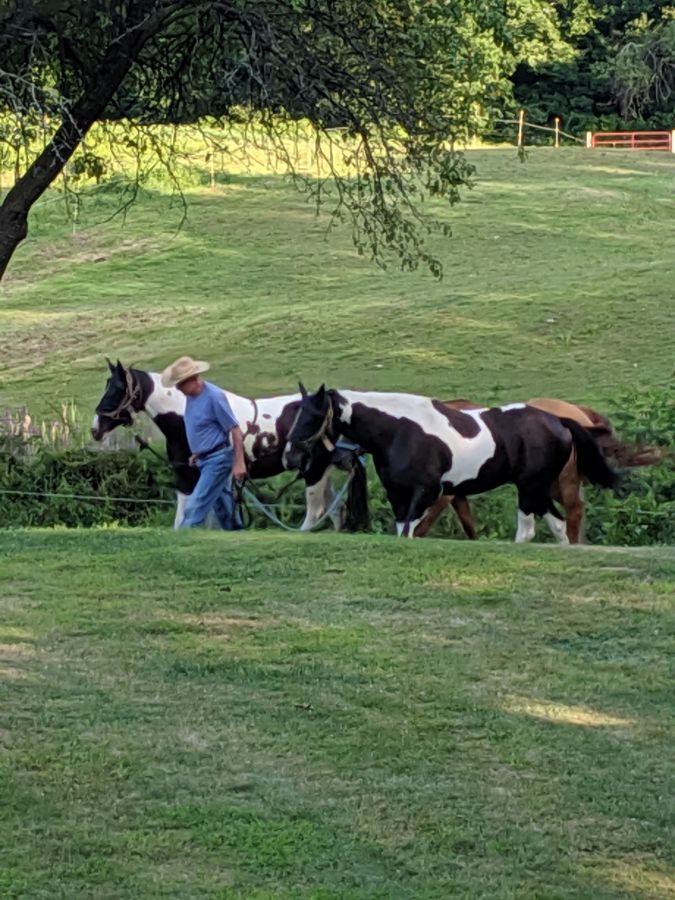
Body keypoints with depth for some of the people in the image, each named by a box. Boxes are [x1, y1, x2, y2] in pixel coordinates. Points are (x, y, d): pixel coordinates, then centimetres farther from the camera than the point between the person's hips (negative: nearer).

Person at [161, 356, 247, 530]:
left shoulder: (214, 396, -20)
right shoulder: (191, 396, 4)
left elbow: (235, 430, -18)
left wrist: (239, 463, -20)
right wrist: (197, 453, 18)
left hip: (217, 459, -9)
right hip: (204, 460, 9)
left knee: (195, 507, -12)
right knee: (224, 509, 17)